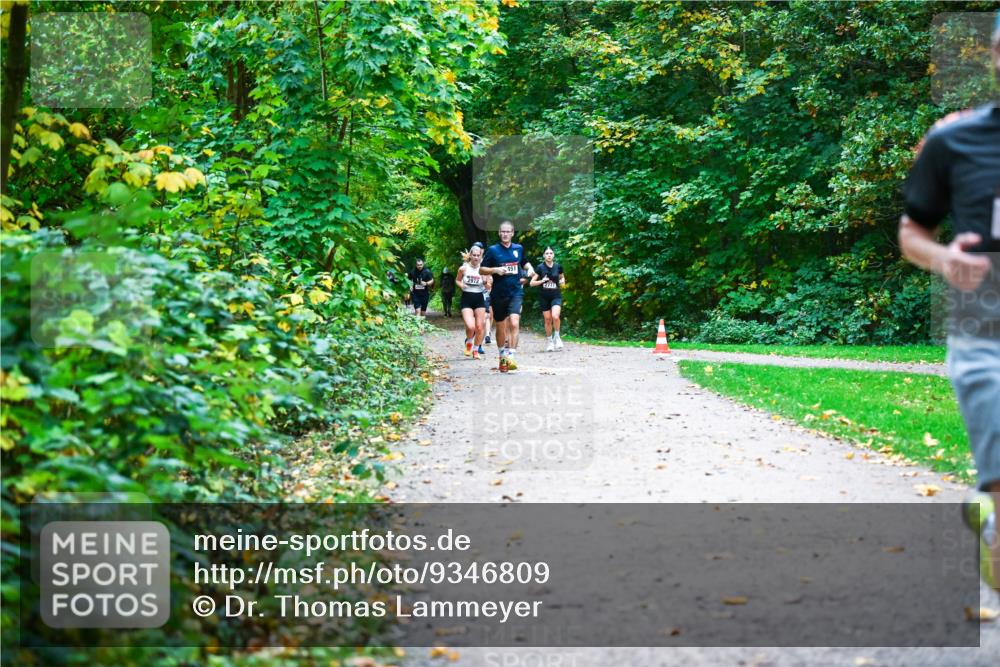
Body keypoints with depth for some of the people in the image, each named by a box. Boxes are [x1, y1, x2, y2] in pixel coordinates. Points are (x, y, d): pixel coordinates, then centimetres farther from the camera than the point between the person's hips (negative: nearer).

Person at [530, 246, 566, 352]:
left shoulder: (558, 267, 1)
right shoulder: (540, 267, -3)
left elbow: (562, 277, 20)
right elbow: (532, 283, -1)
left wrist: (562, 281, -3)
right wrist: (542, 281, -17)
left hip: (556, 296, 0)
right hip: (544, 297, 0)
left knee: (555, 316, -22)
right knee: (548, 319, 3)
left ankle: (557, 337, 0)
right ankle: (549, 341, 19)